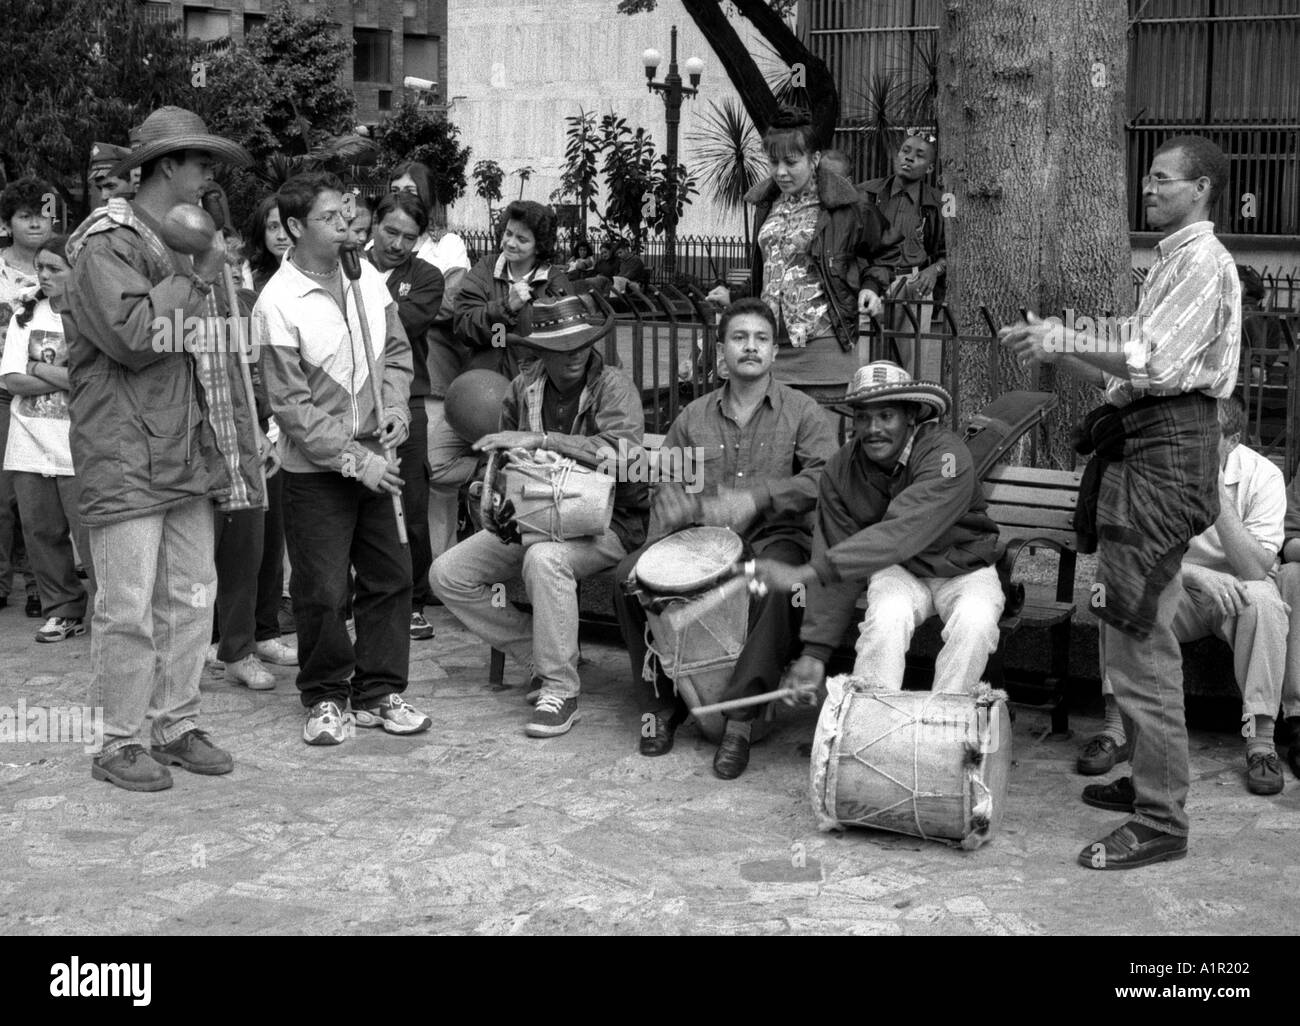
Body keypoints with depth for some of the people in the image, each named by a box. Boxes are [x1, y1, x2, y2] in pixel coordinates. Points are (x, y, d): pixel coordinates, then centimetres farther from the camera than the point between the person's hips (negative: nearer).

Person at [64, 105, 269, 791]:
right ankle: (119, 745, 7)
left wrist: (246, 435, 16)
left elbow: (216, 352, 23)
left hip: (189, 455, 8)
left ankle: (177, 727, 22)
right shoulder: (106, 245, -10)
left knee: (191, 596, 11)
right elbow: (132, 335, -24)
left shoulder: (188, 245, 18)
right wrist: (194, 277, -14)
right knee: (129, 606, -4)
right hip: (125, 460, -8)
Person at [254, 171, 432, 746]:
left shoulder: (366, 277, 2)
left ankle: (379, 692, 21)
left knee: (389, 577, 8)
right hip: (316, 468, -5)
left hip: (373, 459, 6)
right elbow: (292, 406, -15)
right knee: (322, 591, 0)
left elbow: (396, 350, 14)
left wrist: (396, 406, -5)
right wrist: (354, 460, -17)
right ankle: (326, 698, 18)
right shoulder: (278, 304, -15)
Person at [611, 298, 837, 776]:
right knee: (628, 576, -19)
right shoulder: (694, 417, 13)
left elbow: (826, 478, -9)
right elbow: (667, 483, 9)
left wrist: (757, 497, -21)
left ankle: (740, 722, -31)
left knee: (775, 585, -38)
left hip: (775, 536, -3)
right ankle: (660, 701, -3)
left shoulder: (800, 411, 4)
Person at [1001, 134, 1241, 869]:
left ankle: (1161, 823, -6)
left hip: (1167, 455, -11)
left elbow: (1156, 364, -20)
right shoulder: (1177, 261, 23)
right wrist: (1058, 349, 11)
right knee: (1139, 635, 16)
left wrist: (1068, 341, -15)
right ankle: (1150, 776, 27)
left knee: (1139, 642, -10)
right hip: (1147, 449, 11)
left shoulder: (1202, 263, -8)